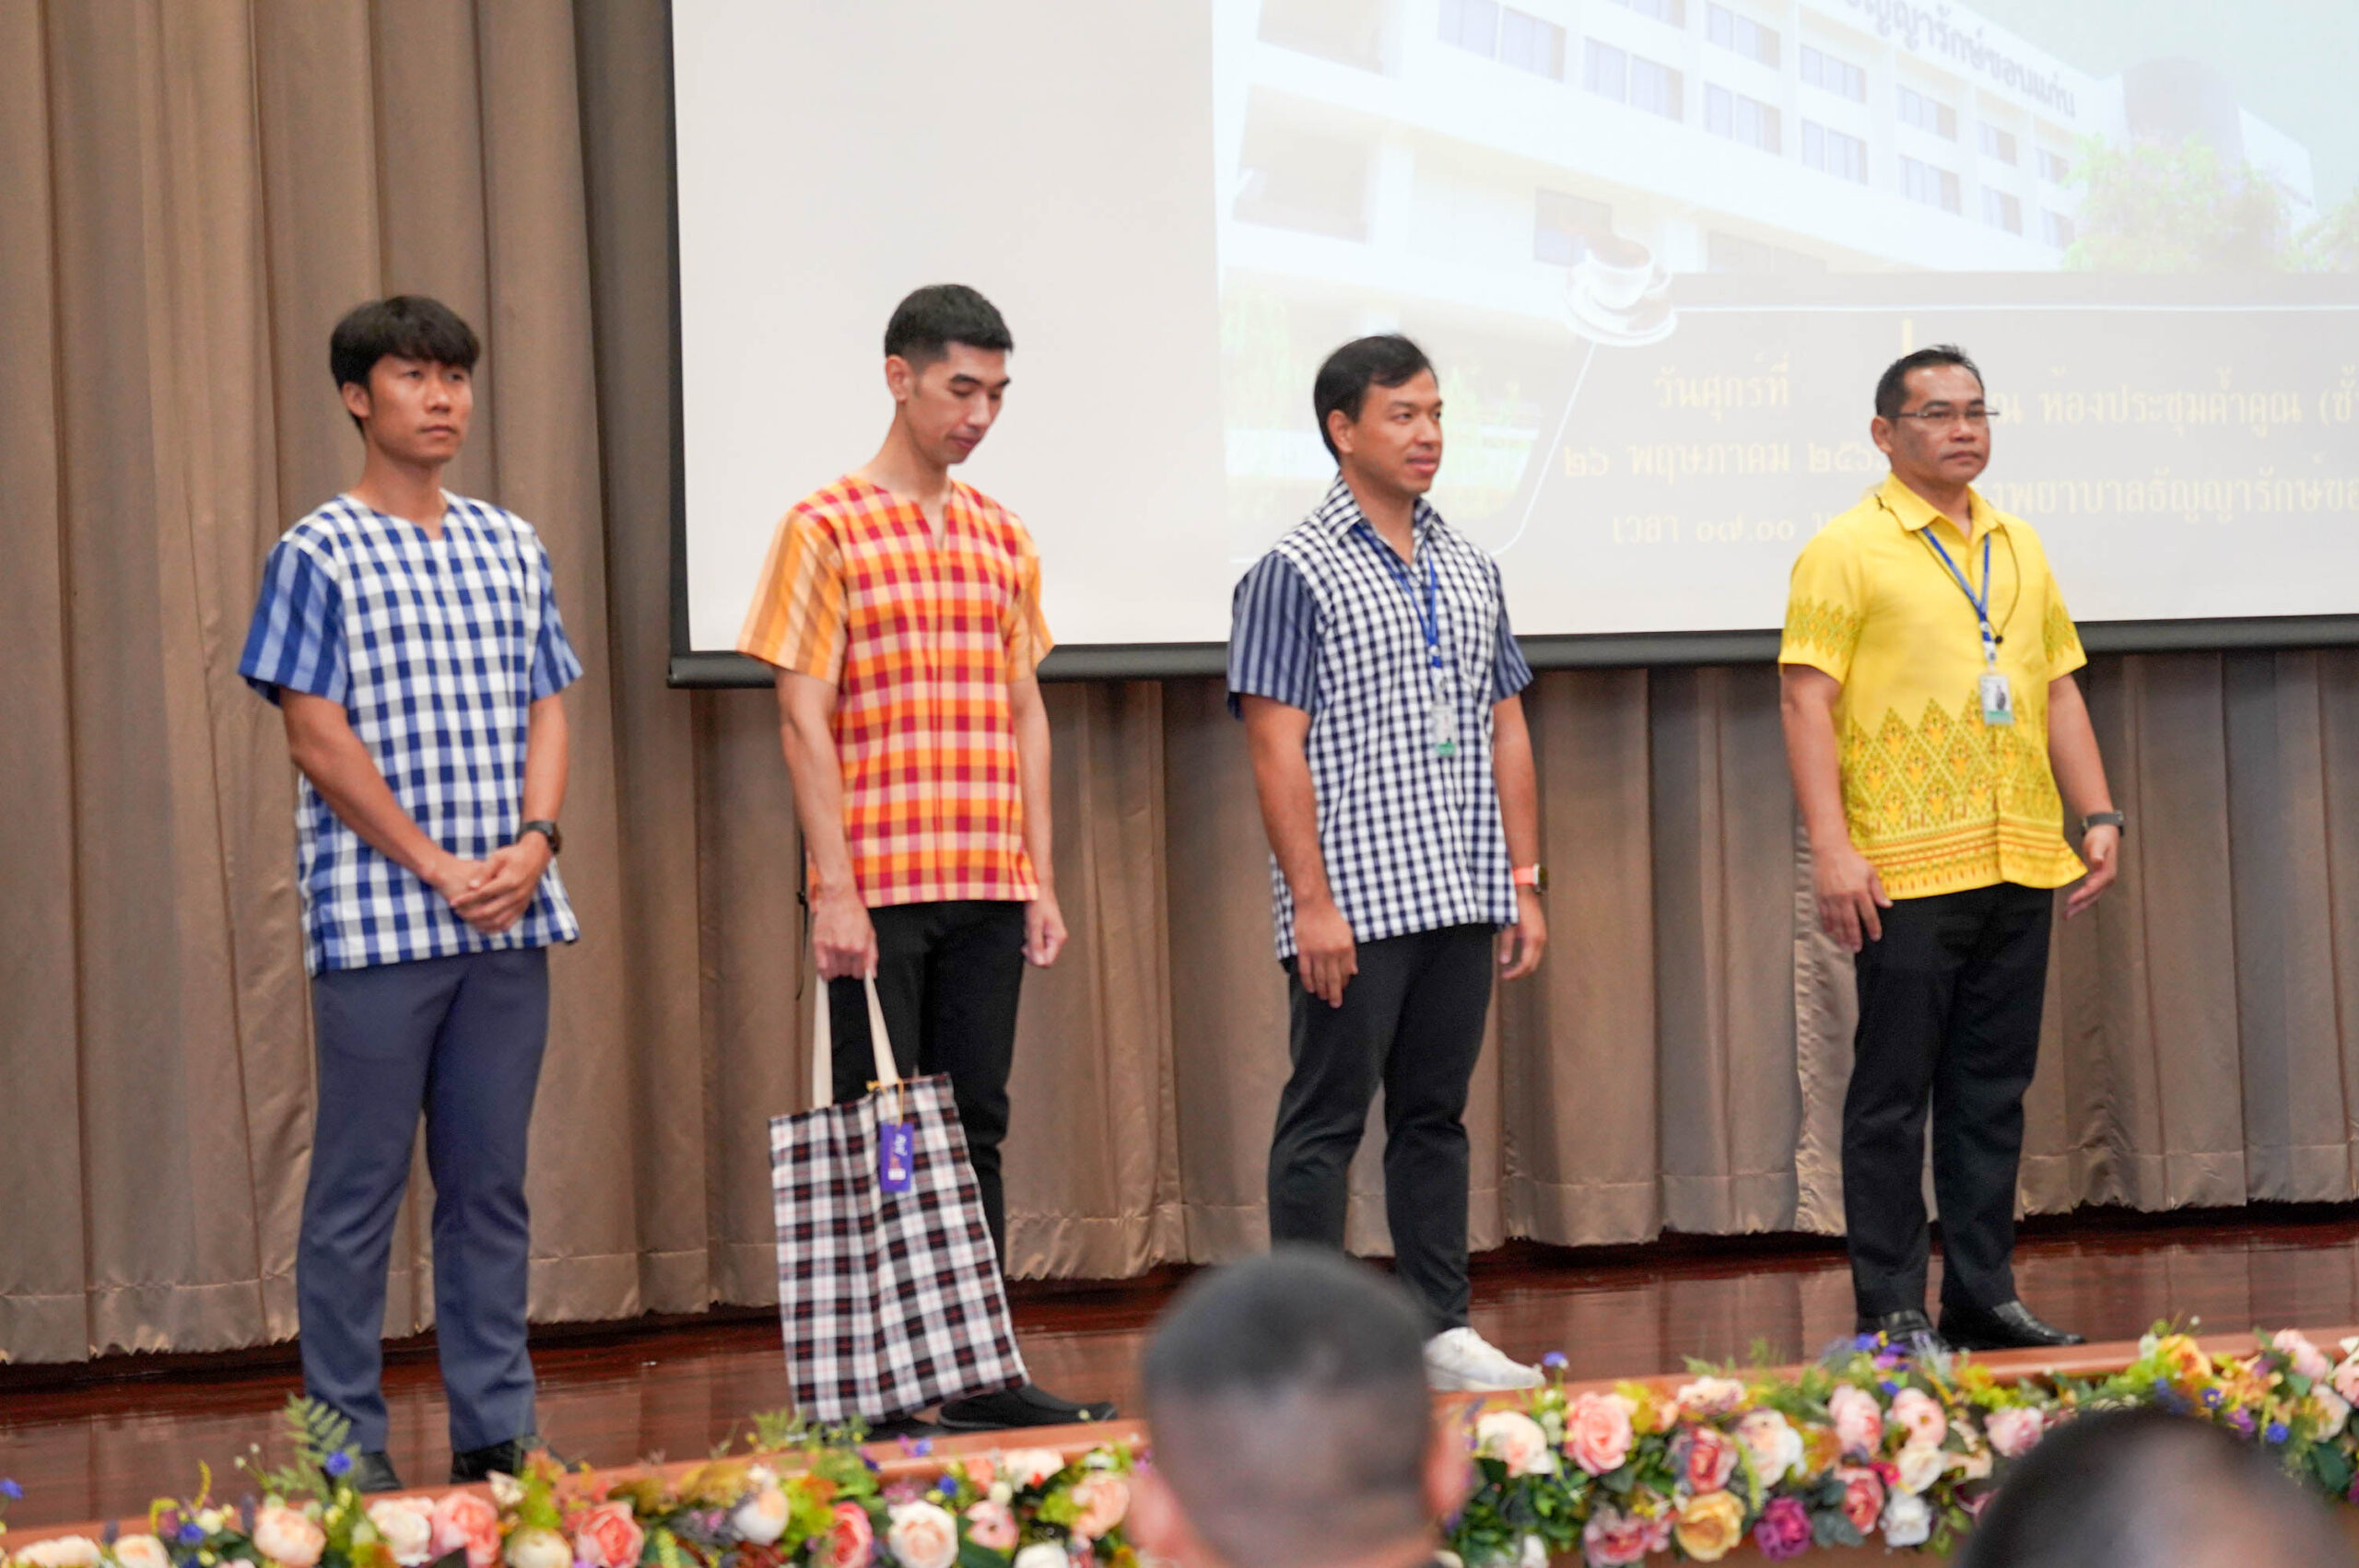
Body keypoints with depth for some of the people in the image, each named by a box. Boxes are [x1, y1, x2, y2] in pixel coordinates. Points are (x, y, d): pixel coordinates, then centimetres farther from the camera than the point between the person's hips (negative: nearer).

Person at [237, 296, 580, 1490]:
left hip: (507, 917, 5)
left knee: (490, 1180, 8)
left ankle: (495, 1435, 14)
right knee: (359, 1188, -1)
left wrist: (534, 841, -5)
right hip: (377, 922, -5)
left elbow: (546, 706, 13)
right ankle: (347, 1447, 4)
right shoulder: (318, 555, -2)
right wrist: (436, 866, -12)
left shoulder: (509, 547, 14)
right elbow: (316, 733, -7)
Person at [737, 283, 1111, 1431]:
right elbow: (804, 720, -7)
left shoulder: (1001, 538, 13)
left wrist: (1040, 880, 9)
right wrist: (835, 891, -13)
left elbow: (1025, 714, 15)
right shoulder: (827, 528, -4)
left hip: (989, 890, 5)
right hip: (880, 891, -5)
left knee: (975, 1123, 8)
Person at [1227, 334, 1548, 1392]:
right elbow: (1276, 749, -11)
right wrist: (1311, 902, -16)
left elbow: (1506, 731, 17)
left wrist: (1525, 882, 11)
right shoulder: (1295, 571, -6)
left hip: (1461, 903, 6)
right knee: (1326, 1121, -1)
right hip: (1352, 906, -6)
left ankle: (1442, 1328, 17)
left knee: (1436, 1114, 11)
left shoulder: (1469, 570, 14)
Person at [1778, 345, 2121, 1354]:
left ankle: (1983, 1296, 16)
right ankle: (1891, 1310, 4)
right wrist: (1831, 847, -16)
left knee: (1994, 1090, 9)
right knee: (1892, 1094, -1)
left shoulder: (2018, 545, 16)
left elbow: (2059, 689, 20)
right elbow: (1807, 702, -9)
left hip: (2021, 867, 6)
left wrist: (2099, 817, 11)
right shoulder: (1848, 549, -4)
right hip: (1907, 872, -6)